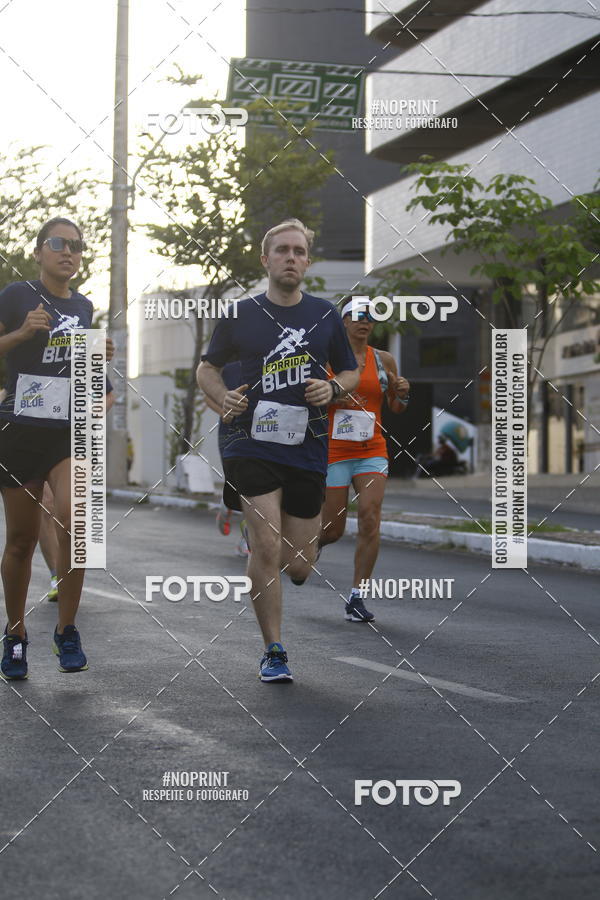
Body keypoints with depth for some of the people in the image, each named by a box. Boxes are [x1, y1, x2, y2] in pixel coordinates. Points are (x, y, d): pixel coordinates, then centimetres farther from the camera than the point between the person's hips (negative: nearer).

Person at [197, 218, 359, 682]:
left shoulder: (325, 314, 9)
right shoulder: (242, 314, 4)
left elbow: (351, 371, 18)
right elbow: (207, 368, 14)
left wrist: (333, 388, -4)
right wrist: (224, 397, -6)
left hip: (308, 448, 2)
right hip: (254, 442, -2)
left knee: (300, 567, 3)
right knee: (267, 547, -14)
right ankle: (274, 651, -1)